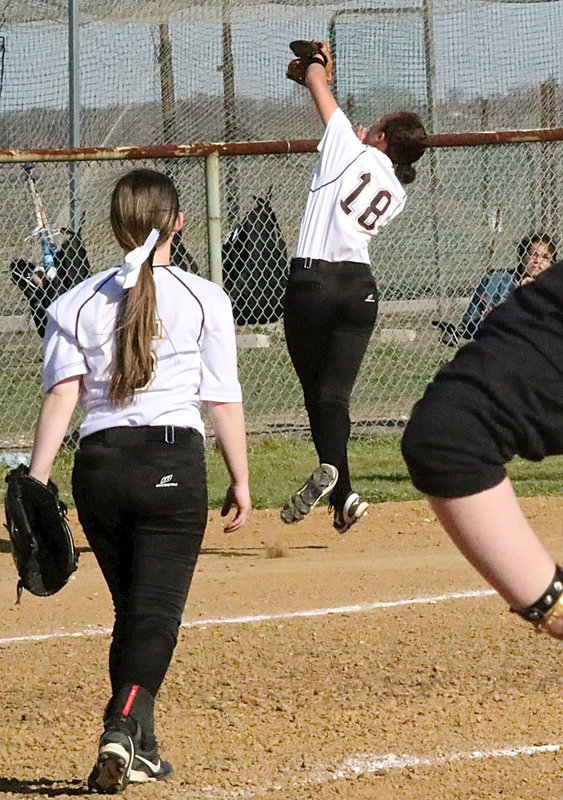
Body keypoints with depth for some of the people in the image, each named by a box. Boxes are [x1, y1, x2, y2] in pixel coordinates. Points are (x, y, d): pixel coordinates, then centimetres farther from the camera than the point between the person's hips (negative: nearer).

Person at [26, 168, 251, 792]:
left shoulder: (78, 303, 7)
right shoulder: (203, 299, 2)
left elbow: (61, 394, -4)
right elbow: (223, 400, -1)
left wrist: (36, 481, -7)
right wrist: (240, 480, 6)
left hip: (99, 463, 3)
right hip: (173, 462, -3)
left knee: (131, 607, 16)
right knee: (156, 608, -5)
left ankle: (137, 749, 16)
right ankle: (123, 729, -25)